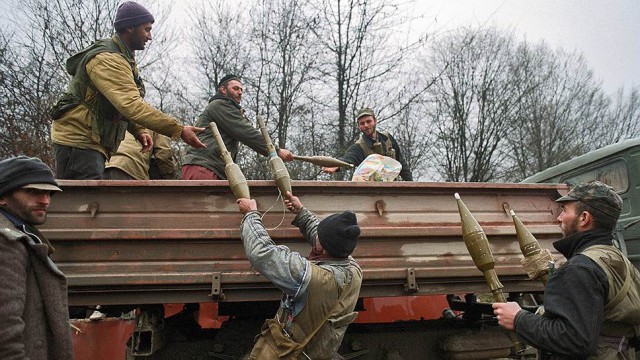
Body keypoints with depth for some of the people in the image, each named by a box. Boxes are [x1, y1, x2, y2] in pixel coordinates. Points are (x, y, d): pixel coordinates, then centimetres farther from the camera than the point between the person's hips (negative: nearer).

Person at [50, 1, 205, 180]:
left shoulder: (122, 58, 16)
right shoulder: (107, 59, -19)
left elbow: (123, 104, 21)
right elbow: (132, 105, -32)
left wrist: (138, 131, 1)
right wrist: (180, 130, -34)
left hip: (94, 142, 11)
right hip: (78, 141, -11)